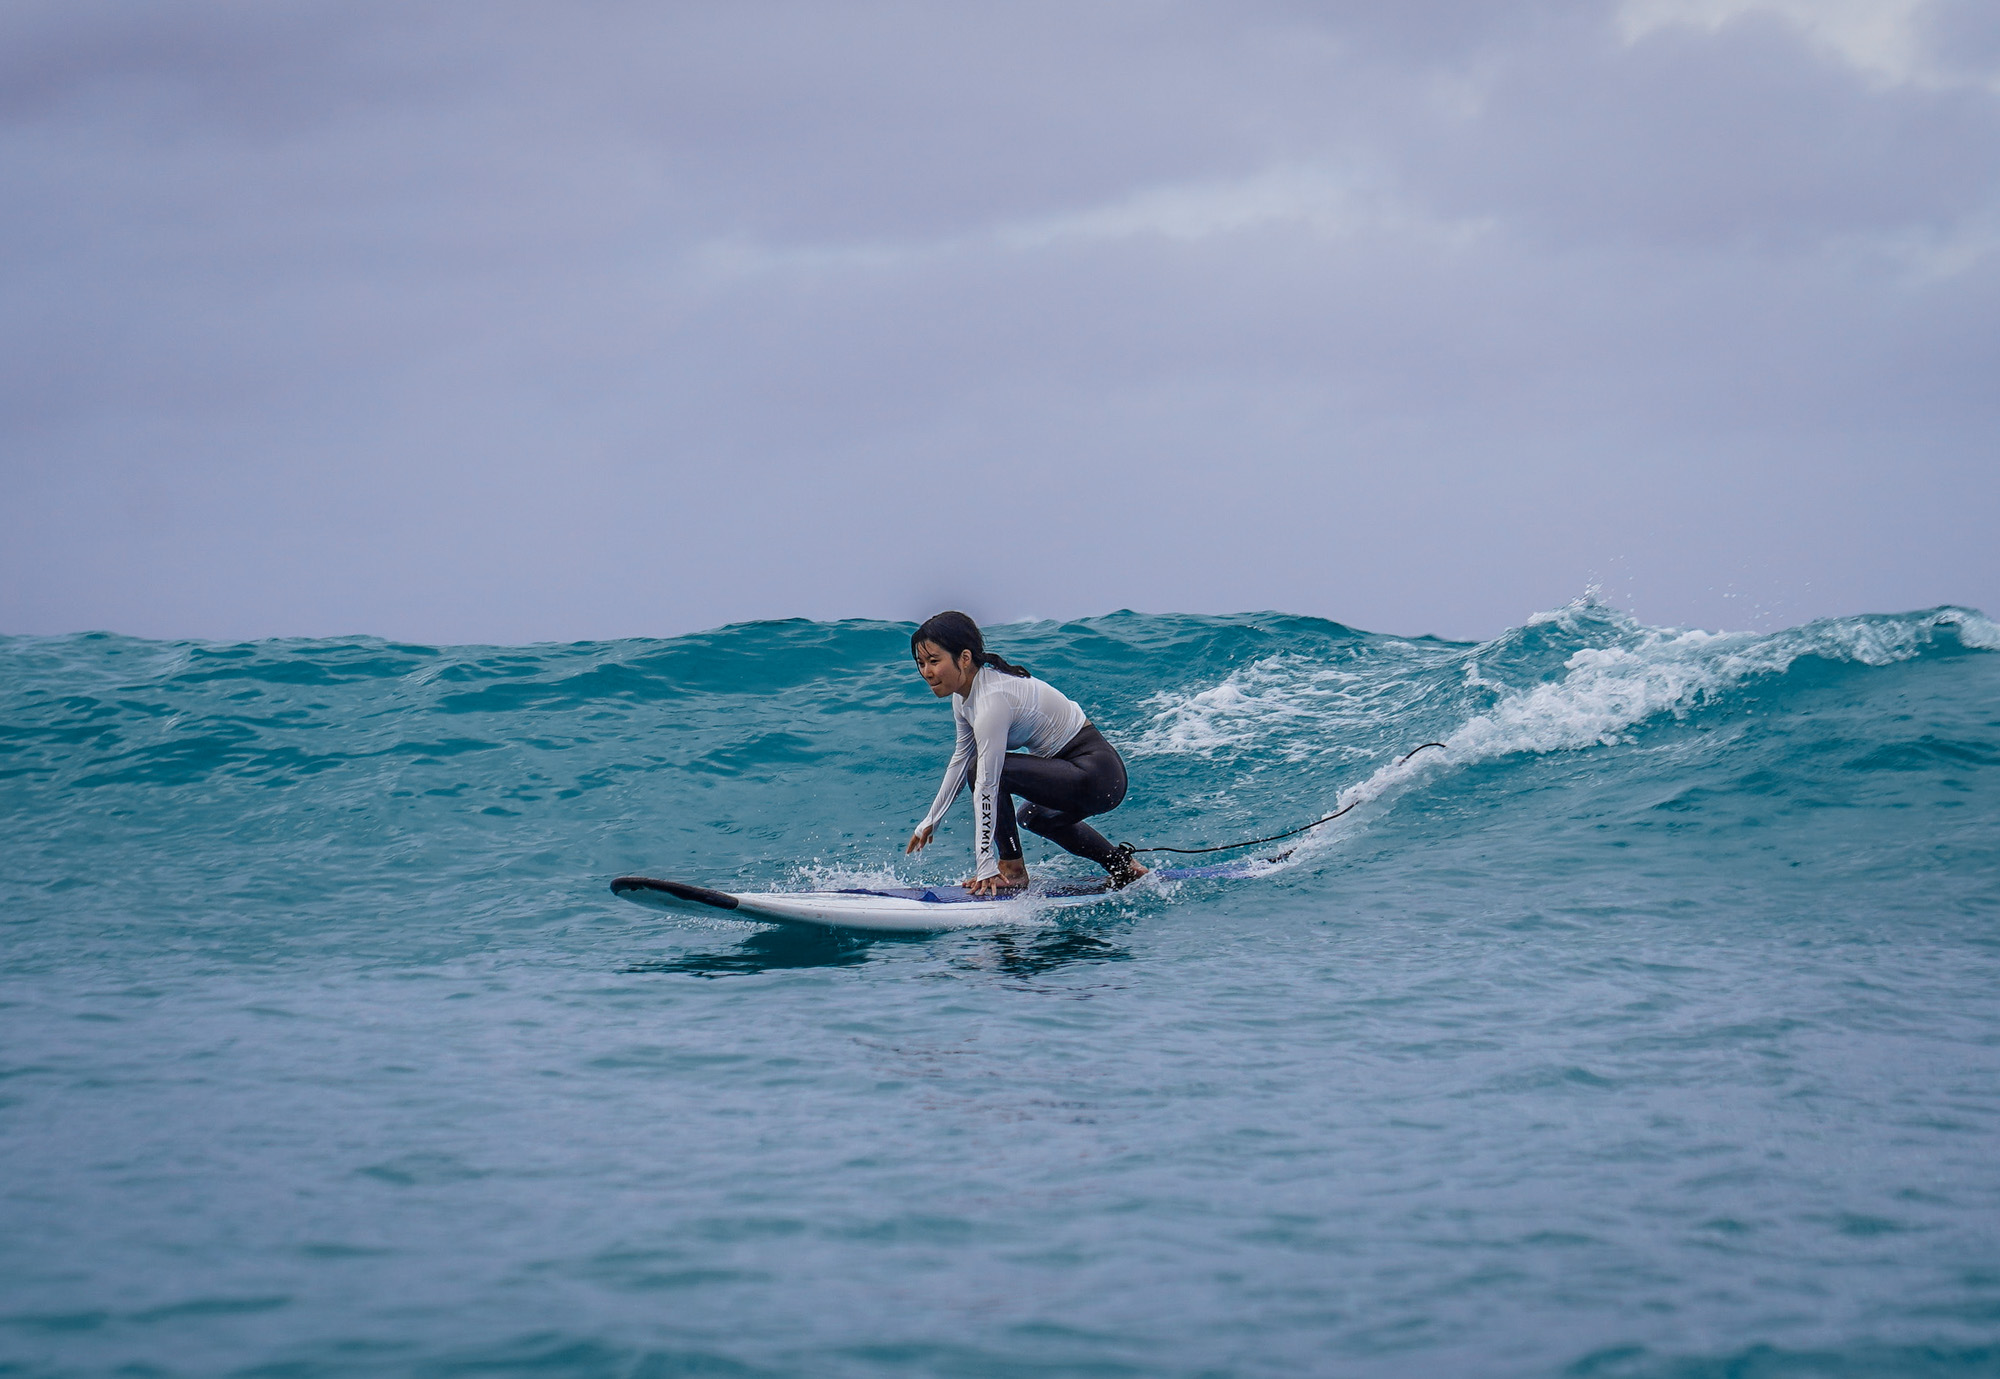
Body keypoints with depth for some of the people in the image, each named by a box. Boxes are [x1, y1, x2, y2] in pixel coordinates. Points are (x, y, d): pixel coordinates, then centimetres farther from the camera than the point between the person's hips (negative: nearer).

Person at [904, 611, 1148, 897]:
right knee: (1032, 817, 35)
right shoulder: (964, 693, 2)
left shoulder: (992, 699, -26)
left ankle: (1013, 870, -8)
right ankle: (1123, 866, 38)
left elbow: (986, 784, -28)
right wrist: (930, 822, 22)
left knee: (987, 768, -21)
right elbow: (960, 761, 18)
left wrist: (986, 865, -28)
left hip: (1096, 776, -11)